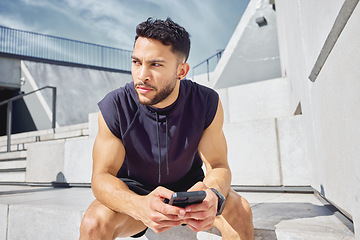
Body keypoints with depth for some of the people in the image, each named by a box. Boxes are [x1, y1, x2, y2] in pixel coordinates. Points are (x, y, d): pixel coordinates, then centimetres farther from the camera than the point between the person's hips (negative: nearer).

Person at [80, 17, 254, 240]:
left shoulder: (207, 103, -18)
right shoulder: (114, 107, -21)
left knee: (240, 210, -23)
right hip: (133, 192, -1)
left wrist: (213, 196, -41)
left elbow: (218, 165, -15)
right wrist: (140, 206, -44)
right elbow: (102, 175, -22)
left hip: (188, 185, 2)